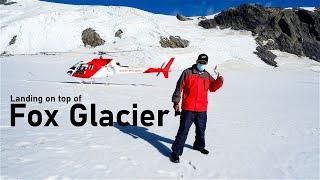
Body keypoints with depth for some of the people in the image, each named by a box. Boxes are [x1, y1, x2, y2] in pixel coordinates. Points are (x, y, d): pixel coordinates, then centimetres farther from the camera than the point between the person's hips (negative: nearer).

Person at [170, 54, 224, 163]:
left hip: (202, 110, 5)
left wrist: (219, 81, -2)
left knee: (201, 130, 21)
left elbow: (212, 88, 17)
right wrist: (176, 102, -6)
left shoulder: (207, 75, 10)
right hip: (188, 109, -5)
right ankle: (176, 152, 4)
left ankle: (199, 146, 45)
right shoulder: (187, 73, -4)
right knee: (183, 131, -5)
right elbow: (179, 87, -4)